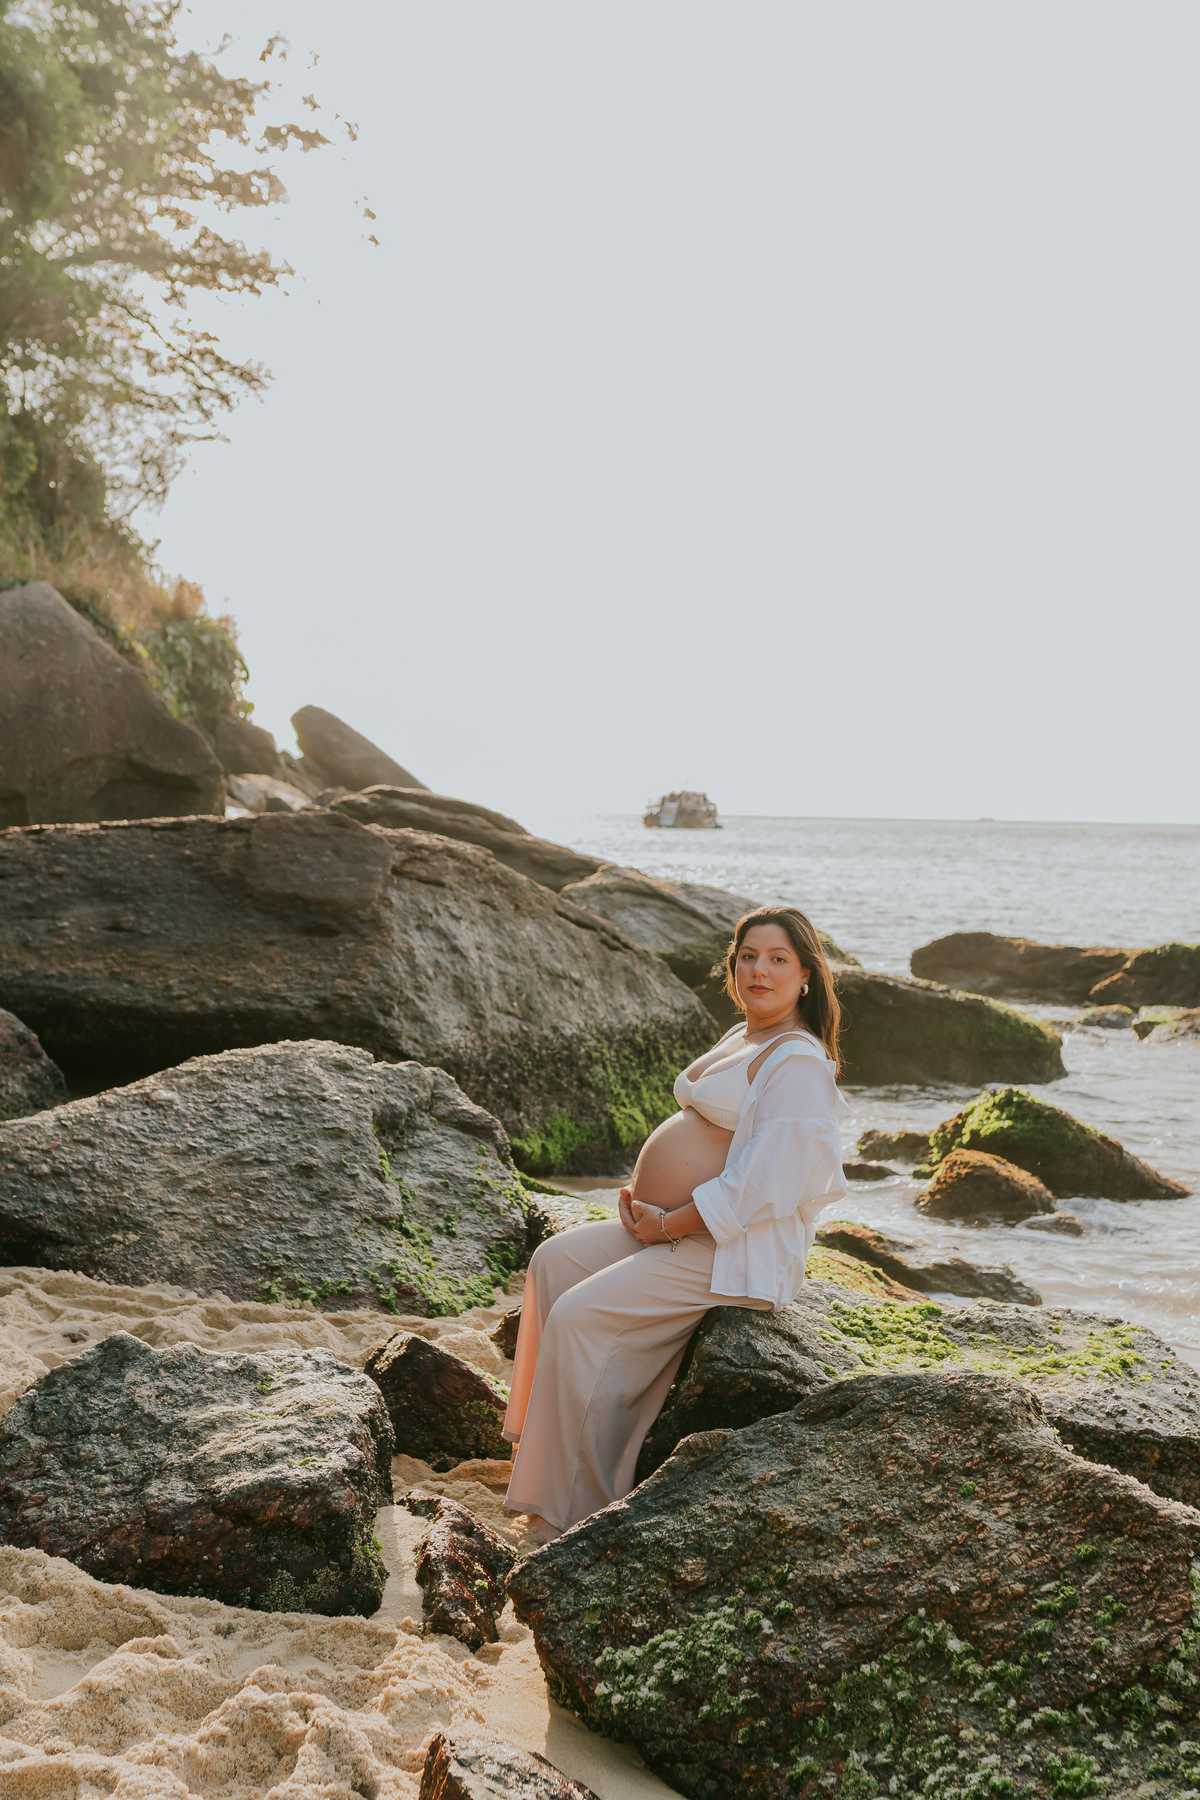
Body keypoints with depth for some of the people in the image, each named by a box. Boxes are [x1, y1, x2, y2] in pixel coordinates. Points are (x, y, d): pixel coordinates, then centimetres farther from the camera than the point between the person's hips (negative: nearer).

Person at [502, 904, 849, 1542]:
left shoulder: (798, 1063, -18)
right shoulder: (743, 1039, 14)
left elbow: (767, 1185, -25)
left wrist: (670, 1225, -18)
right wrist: (646, 1198, 6)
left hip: (731, 1251, -10)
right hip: (679, 1229, 10)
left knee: (580, 1316, -17)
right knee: (553, 1262, 7)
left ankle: (579, 1508, -5)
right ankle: (546, 1432, 15)